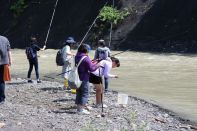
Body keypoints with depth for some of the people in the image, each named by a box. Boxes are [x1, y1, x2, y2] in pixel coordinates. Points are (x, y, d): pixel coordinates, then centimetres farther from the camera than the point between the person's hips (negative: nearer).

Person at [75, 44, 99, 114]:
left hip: (77, 78, 8)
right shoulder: (86, 58, -19)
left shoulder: (76, 57, 6)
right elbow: (91, 68, -18)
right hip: (84, 79, -8)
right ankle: (82, 108, -2)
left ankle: (79, 107, 22)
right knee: (85, 93, 0)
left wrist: (92, 63, 14)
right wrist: (97, 65, 0)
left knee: (79, 92, 16)